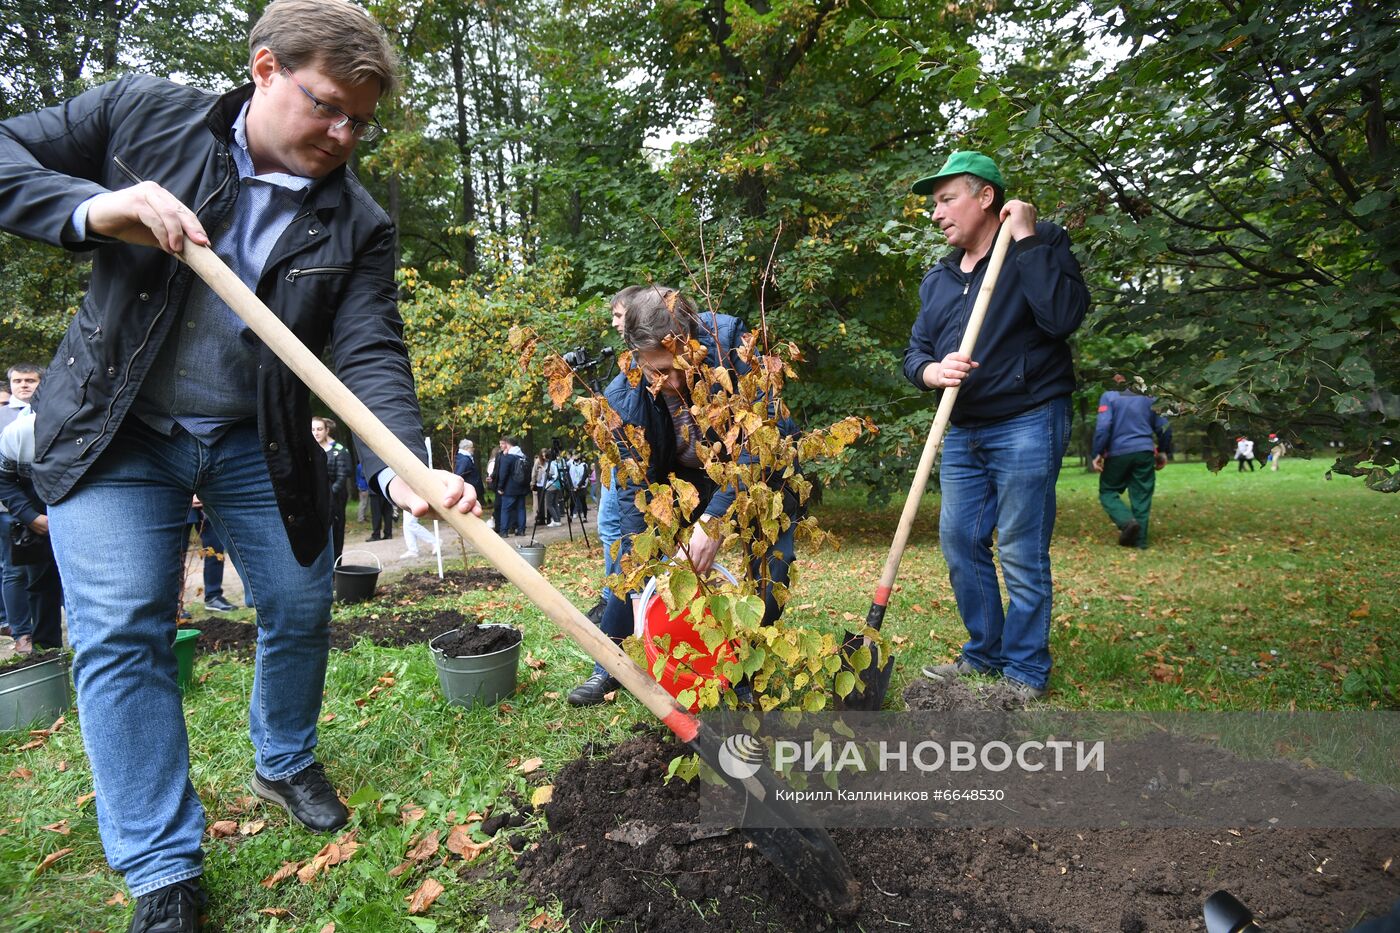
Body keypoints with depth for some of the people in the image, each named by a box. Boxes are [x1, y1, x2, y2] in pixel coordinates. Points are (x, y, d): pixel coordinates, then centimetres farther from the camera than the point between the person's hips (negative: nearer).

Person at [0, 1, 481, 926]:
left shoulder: (358, 225, -8)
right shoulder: (143, 113, -6)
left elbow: (373, 356, -17)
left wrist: (403, 467, -36)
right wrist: (91, 210, -25)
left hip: (258, 443, 2)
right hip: (115, 435, -1)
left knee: (302, 610, 7)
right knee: (120, 633, -5)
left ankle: (286, 764, 37)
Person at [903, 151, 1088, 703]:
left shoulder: (1041, 247, -3)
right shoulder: (937, 278, 15)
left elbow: (1064, 316, -21)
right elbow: (915, 351, 13)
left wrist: (1026, 240, -16)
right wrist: (931, 371, -10)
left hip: (1027, 424, -7)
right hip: (962, 432, 7)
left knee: (1021, 554, -3)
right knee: (960, 543, 9)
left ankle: (1025, 673, 12)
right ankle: (983, 654, 25)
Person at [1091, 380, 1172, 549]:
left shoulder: (1109, 396, 1)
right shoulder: (1149, 398, 14)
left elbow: (1103, 426, -13)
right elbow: (1164, 427, 12)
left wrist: (1098, 453, -10)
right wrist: (1164, 452, 24)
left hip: (1118, 453, -3)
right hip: (1145, 452, 3)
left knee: (1108, 491, 9)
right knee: (1142, 496, 8)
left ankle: (1127, 522, -16)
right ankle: (1139, 540, 7)